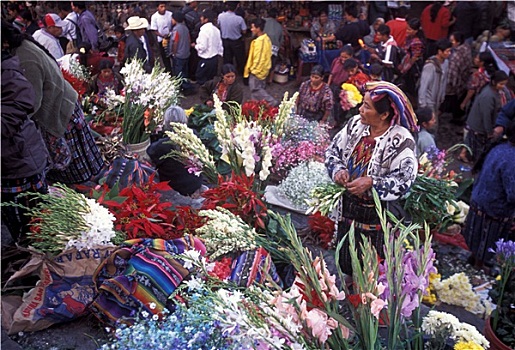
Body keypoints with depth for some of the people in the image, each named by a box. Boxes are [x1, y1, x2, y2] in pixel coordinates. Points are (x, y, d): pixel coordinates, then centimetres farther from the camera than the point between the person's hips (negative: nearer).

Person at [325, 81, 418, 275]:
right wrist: (339, 170, -14)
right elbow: (333, 151, 5)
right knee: (346, 264, 23)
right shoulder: (355, 124, -3)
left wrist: (371, 182, -32)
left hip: (375, 215, -6)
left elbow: (405, 179, -26)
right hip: (347, 208, 6)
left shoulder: (401, 140, -21)